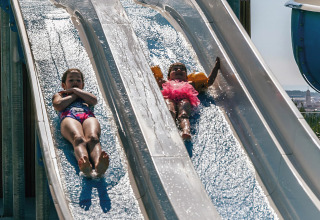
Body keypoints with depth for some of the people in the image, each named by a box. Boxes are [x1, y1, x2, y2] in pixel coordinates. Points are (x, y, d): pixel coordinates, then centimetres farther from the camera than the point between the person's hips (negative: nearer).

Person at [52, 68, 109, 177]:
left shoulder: (85, 95, 44)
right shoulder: (59, 95, 40)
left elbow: (94, 101, 16)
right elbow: (59, 106, 12)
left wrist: (75, 90, 22)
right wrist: (75, 95, 22)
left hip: (88, 116, 2)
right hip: (69, 117, -2)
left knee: (93, 138, -36)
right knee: (78, 139, -39)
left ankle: (98, 164, -68)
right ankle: (84, 164, -70)